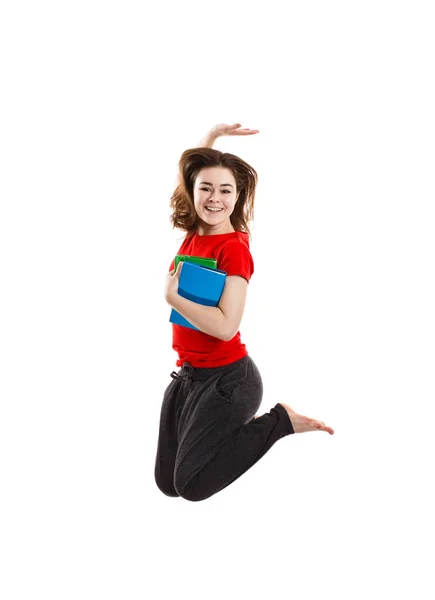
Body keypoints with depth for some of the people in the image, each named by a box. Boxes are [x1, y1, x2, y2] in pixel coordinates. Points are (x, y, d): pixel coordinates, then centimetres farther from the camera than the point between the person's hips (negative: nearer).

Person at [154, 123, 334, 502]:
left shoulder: (234, 247, -18)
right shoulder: (195, 233, 1)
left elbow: (226, 325, -27)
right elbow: (191, 170, 19)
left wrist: (171, 296, -19)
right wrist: (213, 136, 8)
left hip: (228, 378, -8)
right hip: (188, 373, 8)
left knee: (191, 486, -4)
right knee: (166, 484, 14)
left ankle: (280, 421, 7)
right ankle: (240, 426, 30)